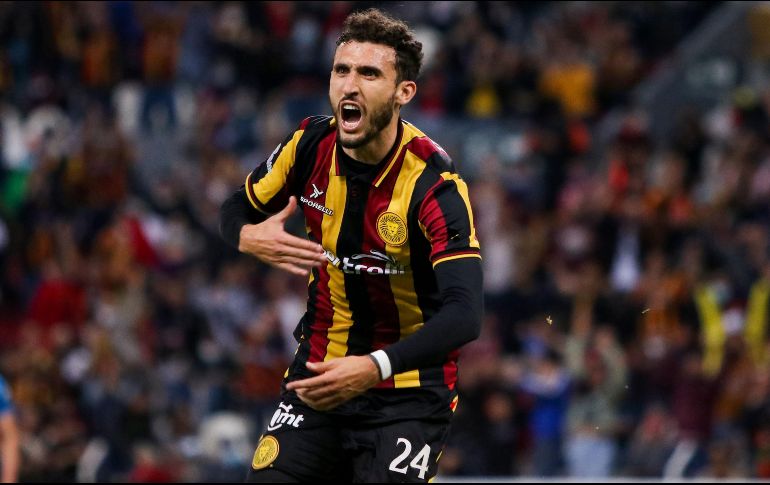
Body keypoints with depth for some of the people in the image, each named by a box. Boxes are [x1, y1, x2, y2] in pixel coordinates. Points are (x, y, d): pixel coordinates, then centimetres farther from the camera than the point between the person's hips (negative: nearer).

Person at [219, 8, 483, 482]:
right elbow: (239, 208, 11)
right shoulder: (311, 145, -6)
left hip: (409, 386, -4)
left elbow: (464, 316, -30)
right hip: (319, 372, 4)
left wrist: (375, 368, -43)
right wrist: (249, 237, -14)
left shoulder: (434, 183, -22)